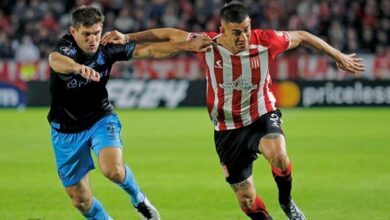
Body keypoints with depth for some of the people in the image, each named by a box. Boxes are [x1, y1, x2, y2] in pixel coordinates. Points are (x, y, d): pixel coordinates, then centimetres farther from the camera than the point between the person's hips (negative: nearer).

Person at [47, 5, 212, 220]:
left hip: (101, 119, 1)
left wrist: (188, 45, -14)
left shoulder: (107, 48, -11)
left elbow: (149, 50, -7)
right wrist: (79, 68, -68)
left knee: (113, 169, -28)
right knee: (80, 200, 3)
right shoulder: (66, 47, -22)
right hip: (66, 130, -1)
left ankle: (138, 199, 3)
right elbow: (55, 60, -46)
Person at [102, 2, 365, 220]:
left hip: (263, 116, -1)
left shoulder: (266, 41, -18)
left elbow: (302, 36, -1)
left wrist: (339, 56, 7)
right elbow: (169, 34, -3)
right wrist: (127, 37, -5)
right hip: (228, 129, 1)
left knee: (278, 154, -35)